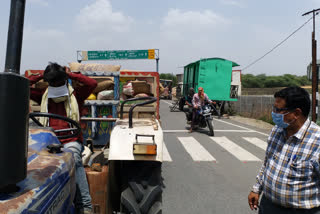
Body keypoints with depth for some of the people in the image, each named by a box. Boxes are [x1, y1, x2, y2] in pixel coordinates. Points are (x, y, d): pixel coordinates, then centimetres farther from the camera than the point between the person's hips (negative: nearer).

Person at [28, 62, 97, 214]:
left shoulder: (75, 95, 12)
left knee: (74, 160, -36)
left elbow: (92, 84, -4)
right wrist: (40, 76, 14)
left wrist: (70, 74, 5)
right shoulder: (43, 96, 22)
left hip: (71, 140, -2)